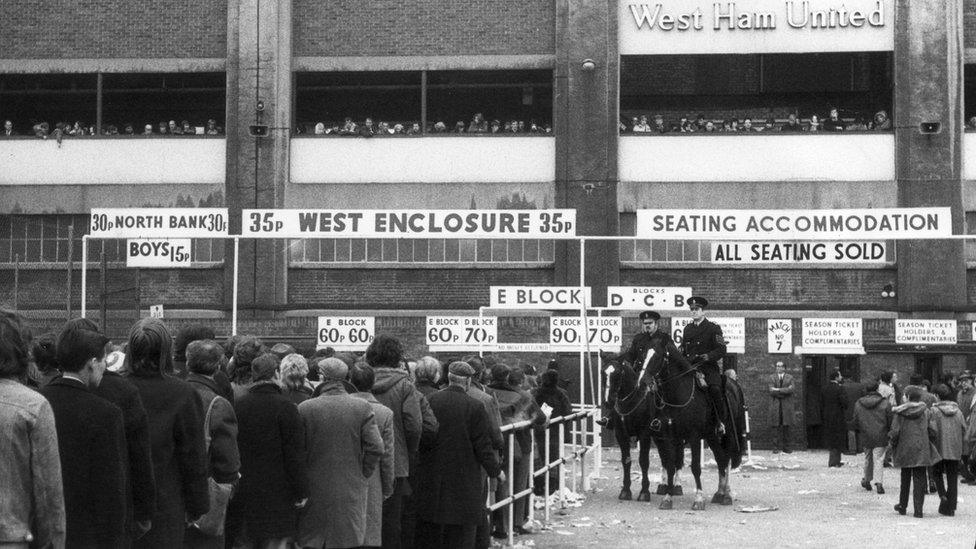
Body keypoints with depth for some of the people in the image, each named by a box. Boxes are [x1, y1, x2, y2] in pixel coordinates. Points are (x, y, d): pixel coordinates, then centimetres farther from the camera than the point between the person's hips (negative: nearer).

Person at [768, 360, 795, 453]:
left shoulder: (790, 378, 8)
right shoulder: (772, 378, 9)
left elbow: (790, 390, -8)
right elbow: (771, 392, -3)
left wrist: (778, 390, -10)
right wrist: (784, 391, -8)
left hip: (787, 405, 0)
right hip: (776, 405, 0)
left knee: (786, 426, 1)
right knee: (777, 427, -3)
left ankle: (786, 447, 5)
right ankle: (778, 447, 1)